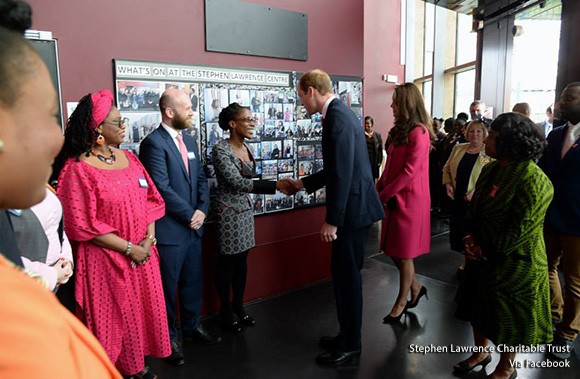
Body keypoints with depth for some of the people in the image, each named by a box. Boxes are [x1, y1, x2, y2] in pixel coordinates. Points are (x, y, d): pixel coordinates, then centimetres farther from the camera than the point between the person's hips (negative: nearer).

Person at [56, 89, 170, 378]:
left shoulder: (128, 158, 6)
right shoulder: (78, 168, -14)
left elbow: (151, 198, 6)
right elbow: (84, 225, -16)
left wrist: (149, 239, -7)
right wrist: (129, 248, -14)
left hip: (143, 253, 6)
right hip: (107, 259, -6)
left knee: (144, 309, 15)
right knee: (117, 317, 9)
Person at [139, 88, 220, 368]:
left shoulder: (190, 141, 10)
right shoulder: (154, 143, -15)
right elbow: (162, 188, -21)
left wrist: (202, 210, -4)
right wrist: (190, 215, -12)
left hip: (193, 226, 7)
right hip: (169, 229, -7)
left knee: (193, 281, 19)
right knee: (168, 287, 9)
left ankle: (192, 326, 38)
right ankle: (169, 336, 27)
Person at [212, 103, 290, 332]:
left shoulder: (246, 148, 5)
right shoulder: (221, 150, -18)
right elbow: (237, 182, -27)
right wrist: (275, 186, -33)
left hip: (245, 208, 7)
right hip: (228, 211, -7)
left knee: (242, 258, 14)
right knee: (227, 261, 4)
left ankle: (238, 305, 29)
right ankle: (225, 311, 20)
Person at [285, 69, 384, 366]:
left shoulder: (337, 117, -18)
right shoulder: (339, 113, 14)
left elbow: (343, 173, -23)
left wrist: (331, 219, -20)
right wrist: (303, 183, 24)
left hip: (352, 209, -10)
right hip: (352, 206, 10)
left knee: (347, 276, 2)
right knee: (343, 273, 18)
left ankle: (350, 347, 19)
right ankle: (347, 336, 33)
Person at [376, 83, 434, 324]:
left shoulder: (419, 132, -14)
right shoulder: (400, 130, 13)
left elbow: (409, 171, -19)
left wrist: (384, 194, -14)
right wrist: (379, 187, 2)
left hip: (410, 200, -8)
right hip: (393, 198, 8)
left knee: (404, 254, 4)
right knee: (393, 250, 13)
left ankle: (401, 302, 20)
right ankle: (415, 287, 34)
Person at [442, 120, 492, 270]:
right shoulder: (458, 149, 9)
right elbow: (447, 169, 15)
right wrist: (448, 184, 0)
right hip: (457, 199, 5)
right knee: (458, 230, 11)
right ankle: (467, 261, 31)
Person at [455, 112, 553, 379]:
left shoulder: (533, 180, -24)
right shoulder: (491, 169, 3)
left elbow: (521, 229, -24)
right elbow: (476, 207, 10)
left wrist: (487, 252, -16)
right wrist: (470, 237, -5)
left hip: (513, 264, -7)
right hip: (482, 257, 8)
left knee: (508, 316, 12)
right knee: (480, 306, 21)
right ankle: (480, 352, 44)